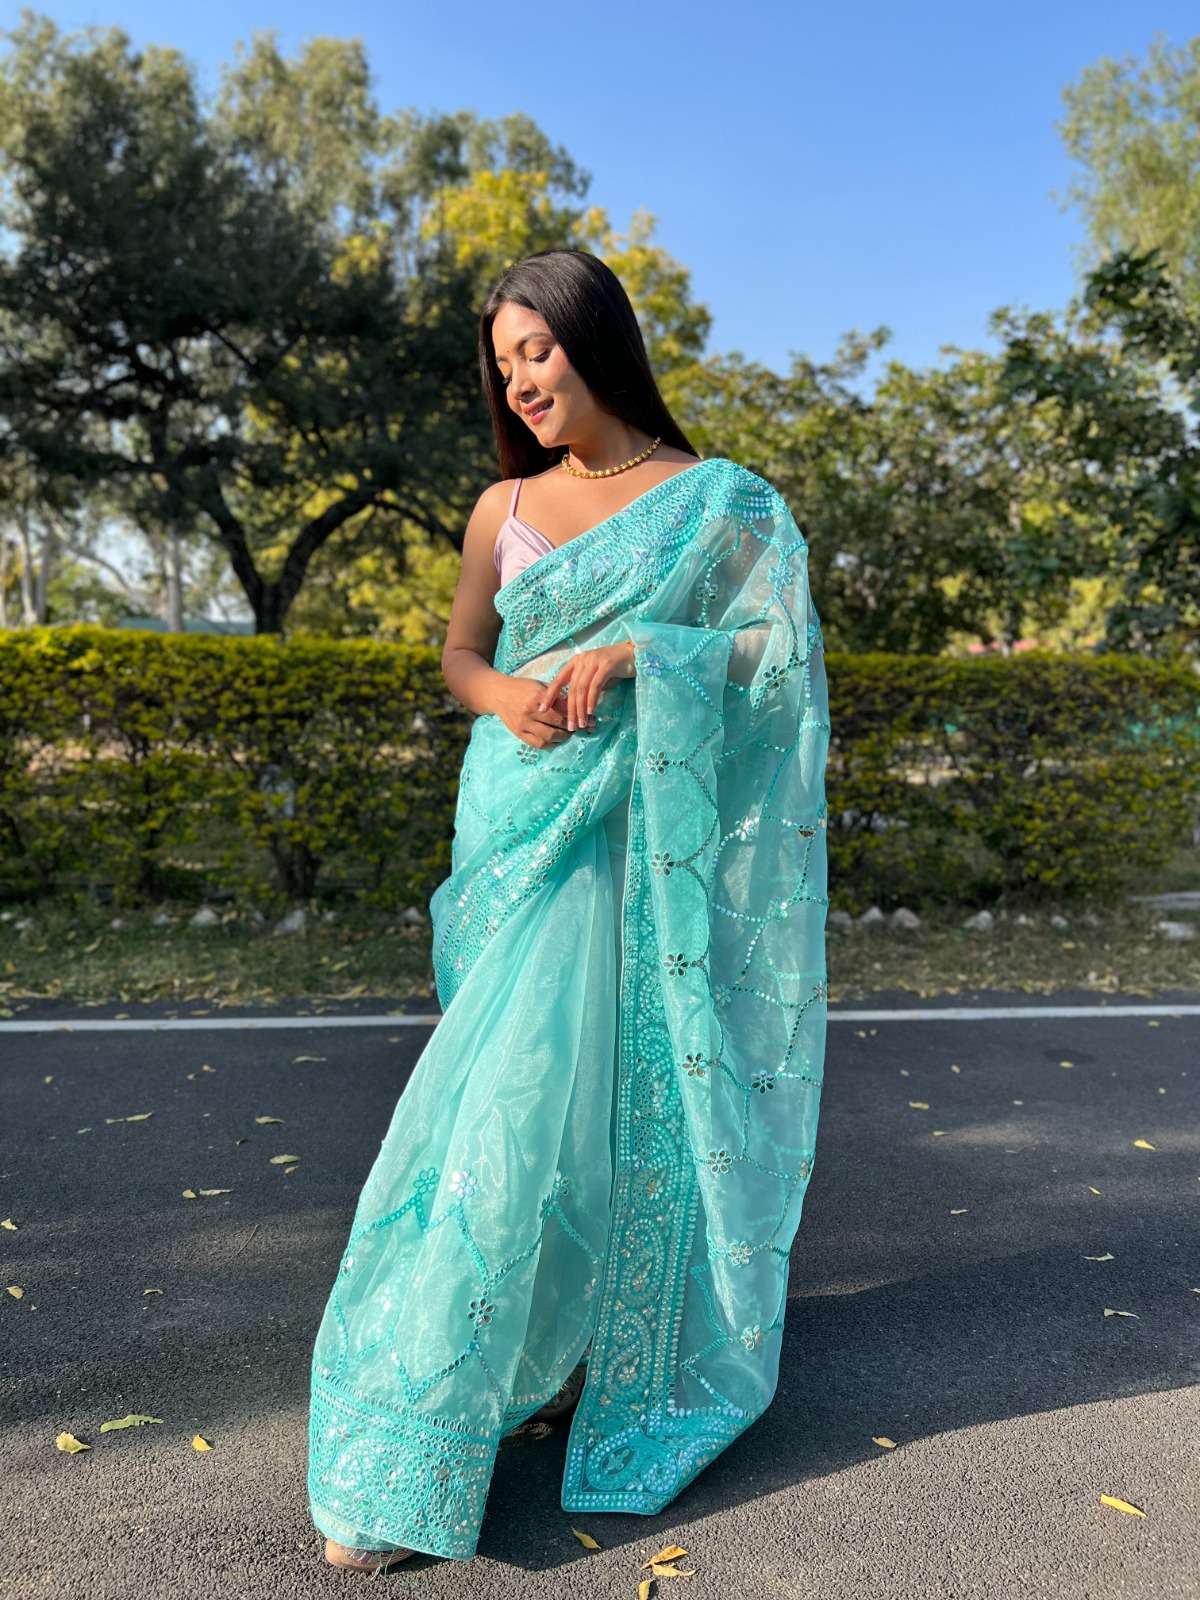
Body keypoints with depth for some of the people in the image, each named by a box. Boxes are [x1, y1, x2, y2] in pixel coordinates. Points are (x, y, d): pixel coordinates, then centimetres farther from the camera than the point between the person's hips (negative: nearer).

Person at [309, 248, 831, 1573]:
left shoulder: (718, 501, 3)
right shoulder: (505, 507, 11)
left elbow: (776, 647, -1)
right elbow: (458, 648, 16)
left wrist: (633, 652, -15)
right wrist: (502, 695, -7)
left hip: (633, 833, -2)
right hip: (519, 819, 2)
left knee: (608, 1090, -3)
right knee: (533, 1088, 2)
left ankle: (607, 1353, 18)